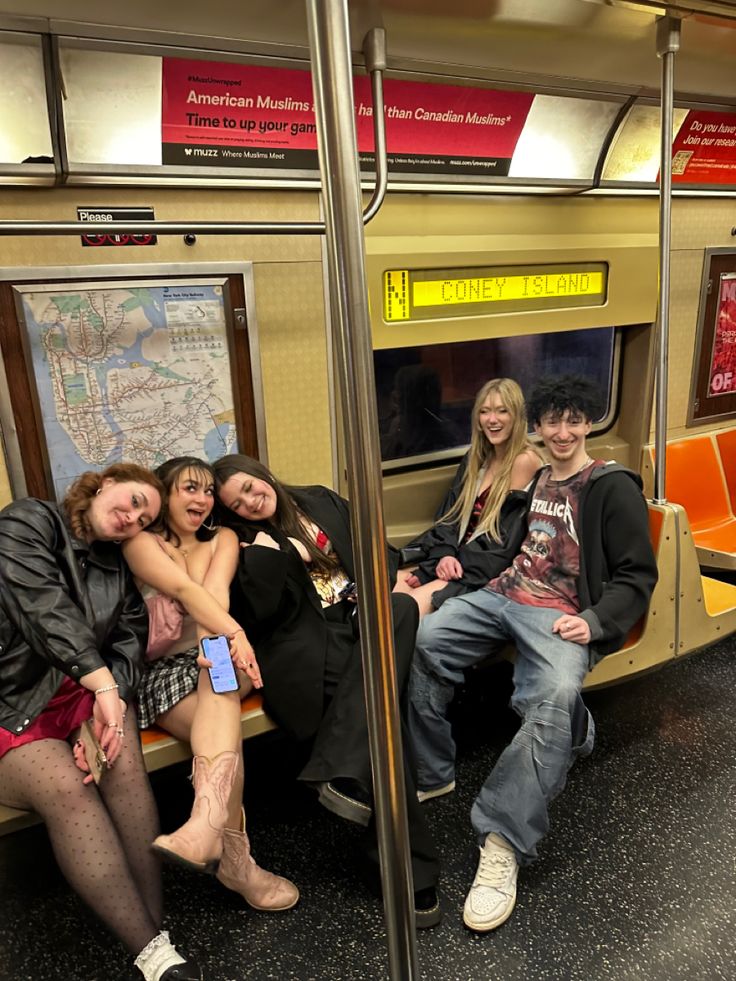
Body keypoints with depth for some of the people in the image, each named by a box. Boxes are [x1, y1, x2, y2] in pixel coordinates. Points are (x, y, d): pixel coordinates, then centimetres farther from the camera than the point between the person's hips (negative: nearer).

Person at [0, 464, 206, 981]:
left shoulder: (119, 573, 13)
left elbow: (128, 651, 2)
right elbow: (42, 603, -19)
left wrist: (108, 708, -19)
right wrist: (102, 685, -27)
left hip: (80, 693, 4)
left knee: (124, 757, -26)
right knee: (64, 785, -29)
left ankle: (155, 931, -24)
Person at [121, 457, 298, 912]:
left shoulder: (223, 538, 16)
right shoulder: (141, 542, 4)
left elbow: (216, 591, -6)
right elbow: (185, 589, -15)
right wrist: (234, 633, -32)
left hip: (218, 659, 2)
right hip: (164, 671, -2)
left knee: (219, 689, -35)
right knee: (224, 728, -31)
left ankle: (206, 828, -50)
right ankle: (236, 860, -29)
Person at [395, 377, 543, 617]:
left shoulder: (525, 460, -8)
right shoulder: (475, 457, 15)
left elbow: (506, 539, -12)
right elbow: (450, 515, 10)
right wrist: (444, 554, -10)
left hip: (491, 570, -7)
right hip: (458, 558, 7)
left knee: (417, 602, -28)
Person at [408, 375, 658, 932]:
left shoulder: (612, 488, 3)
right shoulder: (531, 478, 20)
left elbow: (638, 574, 0)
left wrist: (595, 623, -16)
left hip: (560, 613, -5)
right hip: (504, 594, 5)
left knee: (558, 696, -36)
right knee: (423, 641, -22)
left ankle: (503, 841, -30)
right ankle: (429, 773, -6)